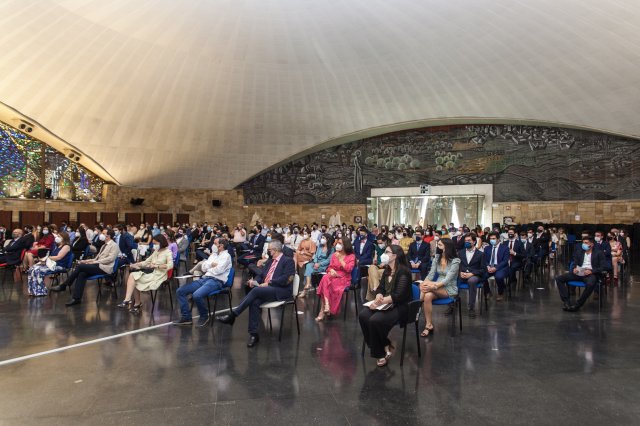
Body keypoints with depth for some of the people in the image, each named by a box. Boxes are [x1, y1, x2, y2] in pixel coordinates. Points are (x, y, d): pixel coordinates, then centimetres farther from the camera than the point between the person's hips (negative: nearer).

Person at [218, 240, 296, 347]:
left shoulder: (288, 261, 0)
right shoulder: (270, 261, 25)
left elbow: (286, 279, -12)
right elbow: (261, 275, 23)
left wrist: (268, 283, -16)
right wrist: (254, 281, 0)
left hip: (281, 291, -6)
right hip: (265, 289, 6)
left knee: (256, 290, -30)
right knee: (255, 302, -27)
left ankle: (233, 314, -25)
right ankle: (253, 334, -24)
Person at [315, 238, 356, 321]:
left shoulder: (351, 256, 3)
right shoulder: (334, 255, 17)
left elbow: (348, 269, -12)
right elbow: (330, 267, 15)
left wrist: (340, 259, -9)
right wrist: (331, 270, -10)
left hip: (344, 278, -4)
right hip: (333, 276, 4)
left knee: (326, 283, -32)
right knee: (325, 278, -33)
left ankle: (323, 310, -26)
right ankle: (326, 305, -37)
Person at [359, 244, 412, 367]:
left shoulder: (403, 271, -14)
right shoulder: (387, 271, 12)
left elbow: (398, 295, -22)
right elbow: (380, 288, 8)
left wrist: (381, 301, -24)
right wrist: (378, 298, -14)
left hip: (400, 307, -8)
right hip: (386, 305, 8)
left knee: (375, 320, -30)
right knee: (363, 315, -16)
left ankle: (382, 351, -6)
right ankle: (385, 347, -7)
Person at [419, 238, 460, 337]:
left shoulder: (455, 261, -10)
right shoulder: (437, 259, 9)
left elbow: (447, 279, -20)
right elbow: (431, 274, 1)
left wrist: (433, 285, -32)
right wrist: (424, 283, -21)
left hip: (450, 289, -5)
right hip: (437, 287, 5)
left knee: (426, 287, -33)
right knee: (427, 296, -31)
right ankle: (428, 325, -25)